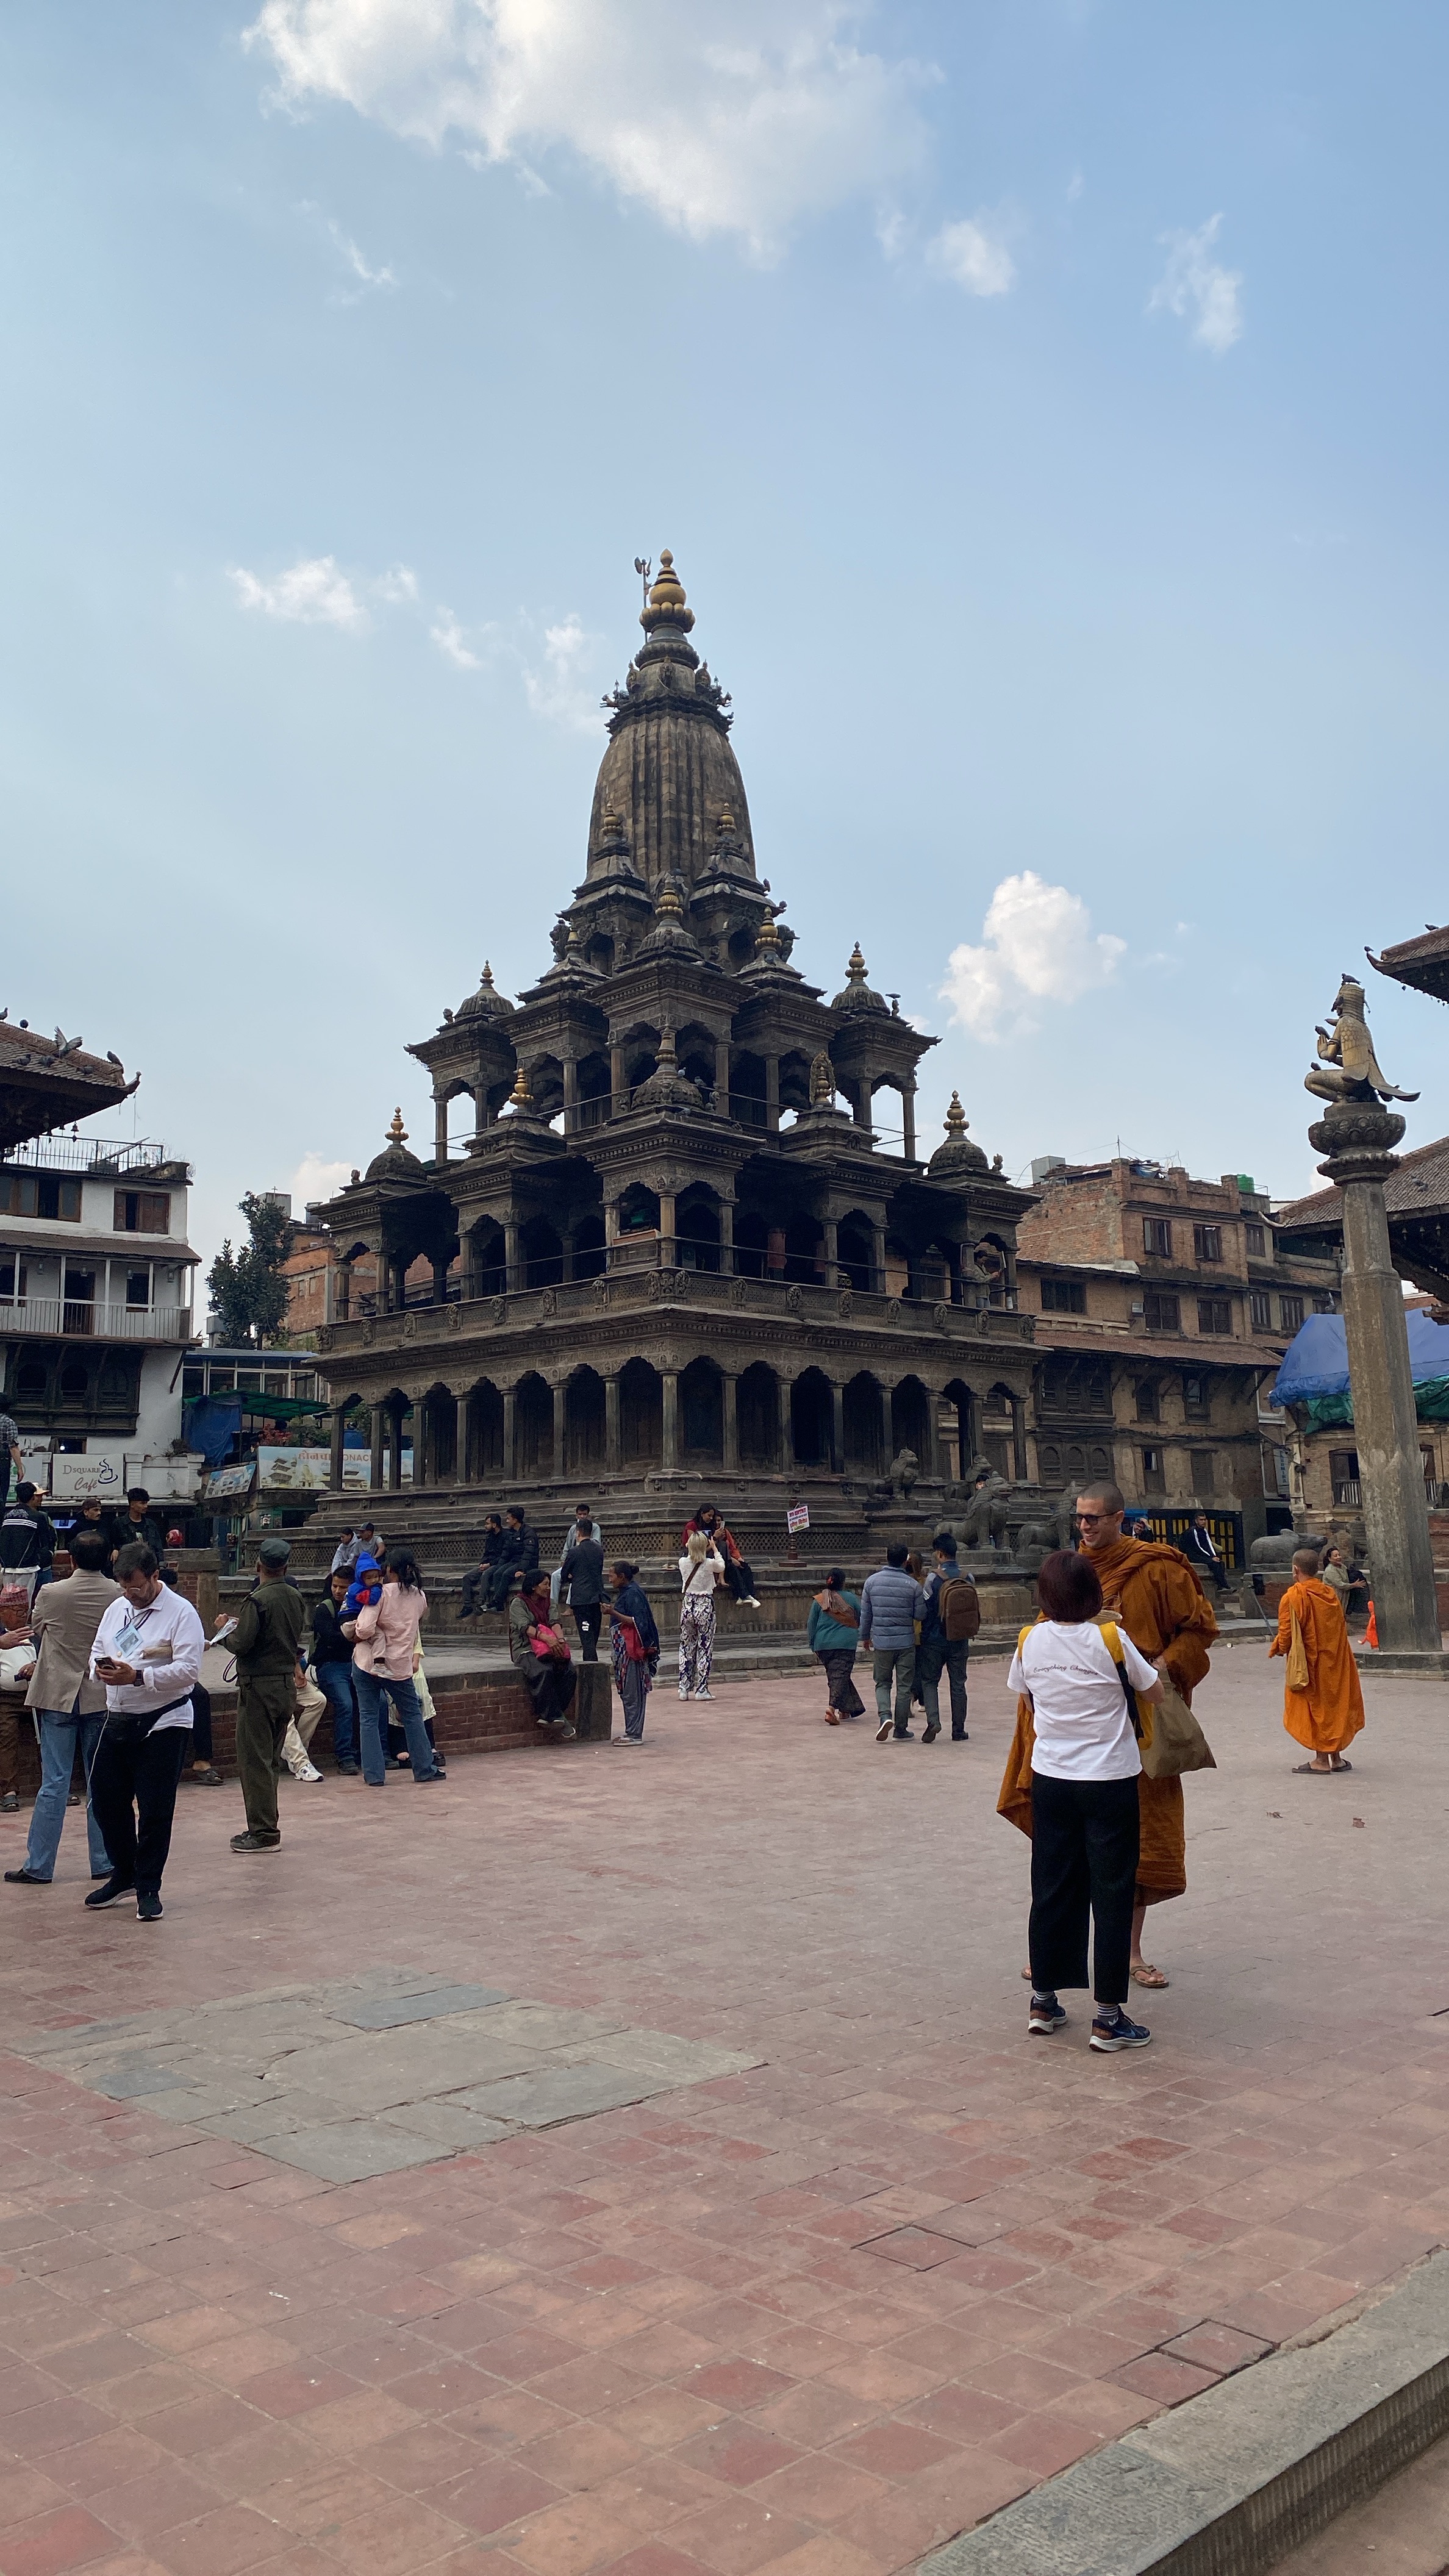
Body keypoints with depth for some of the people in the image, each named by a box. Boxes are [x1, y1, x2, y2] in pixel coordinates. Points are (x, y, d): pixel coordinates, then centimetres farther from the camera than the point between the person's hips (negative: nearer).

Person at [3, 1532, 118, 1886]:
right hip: (103, 1697, 2)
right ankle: (104, 1862, 14)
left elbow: (35, 1634, 7)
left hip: (58, 1695, -1)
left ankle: (38, 1866, 6)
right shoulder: (119, 1595, -8)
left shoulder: (51, 1594, -11)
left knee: (54, 1783, 2)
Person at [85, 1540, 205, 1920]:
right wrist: (100, 1668, -7)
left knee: (154, 1810, 0)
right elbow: (97, 1651, 18)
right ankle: (124, 1874, 32)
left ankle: (148, 1888, 14)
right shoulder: (117, 1609, 11)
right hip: (118, 1719, 7)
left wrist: (137, 1676, -26)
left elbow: (189, 1670, -19)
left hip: (163, 1725, -7)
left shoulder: (181, 1612, -11)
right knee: (105, 1798, 12)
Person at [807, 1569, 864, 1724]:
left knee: (833, 1676, 16)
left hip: (823, 1644, 3)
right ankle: (832, 1708, -24)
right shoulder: (852, 1599, -1)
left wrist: (812, 1644, 15)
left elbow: (811, 1624, 6)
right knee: (841, 1676, -5)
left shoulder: (819, 1600, 3)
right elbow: (862, 1619, 10)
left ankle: (846, 1709, 22)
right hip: (845, 1643, -3)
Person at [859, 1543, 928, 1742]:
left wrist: (865, 1636, 17)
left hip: (881, 1642, 1)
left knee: (882, 1683, 15)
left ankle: (884, 1716, -10)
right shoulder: (913, 1585, -9)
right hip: (906, 1642, -1)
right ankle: (901, 1731, 13)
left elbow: (865, 1612, 4)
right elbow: (921, 1615, -3)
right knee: (904, 1687, 9)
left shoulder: (872, 1581, -3)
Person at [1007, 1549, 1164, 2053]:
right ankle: (1108, 2018, 8)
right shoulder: (1110, 1640, -14)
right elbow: (1154, 1691, -1)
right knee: (1112, 1894, 4)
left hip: (1050, 1780, 4)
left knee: (1051, 1890, 13)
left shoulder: (1030, 1641, -4)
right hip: (1110, 1783, -3)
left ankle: (1043, 2002, 22)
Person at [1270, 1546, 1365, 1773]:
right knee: (1332, 1705, 14)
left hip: (1308, 1663, -6)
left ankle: (1322, 1759, 5)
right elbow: (1341, 1627, 10)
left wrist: (1279, 1648, 2)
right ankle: (1336, 1757, 20)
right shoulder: (1331, 1594, 4)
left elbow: (1286, 1635, -17)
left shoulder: (1293, 1597, -16)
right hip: (1334, 1661, 6)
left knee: (1314, 1708, 2)